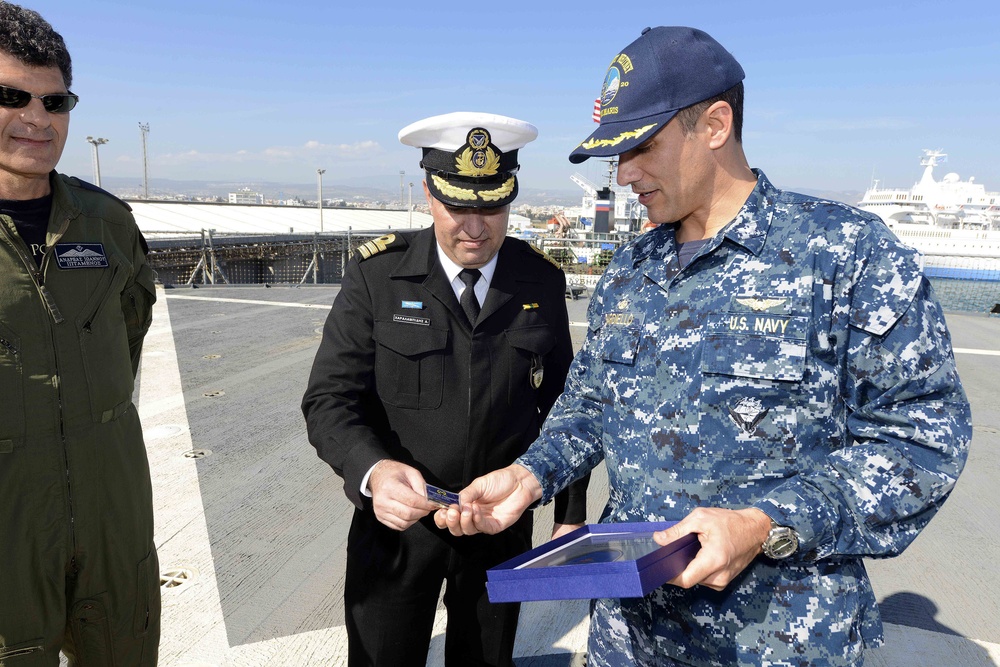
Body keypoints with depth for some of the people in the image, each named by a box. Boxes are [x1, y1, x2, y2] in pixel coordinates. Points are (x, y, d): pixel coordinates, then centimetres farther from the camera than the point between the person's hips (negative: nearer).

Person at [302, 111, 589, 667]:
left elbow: (560, 405, 4)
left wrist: (571, 515, 6)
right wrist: (374, 471, -32)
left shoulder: (542, 282, -4)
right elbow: (330, 398, -13)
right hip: (397, 521, -1)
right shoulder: (377, 275, -11)